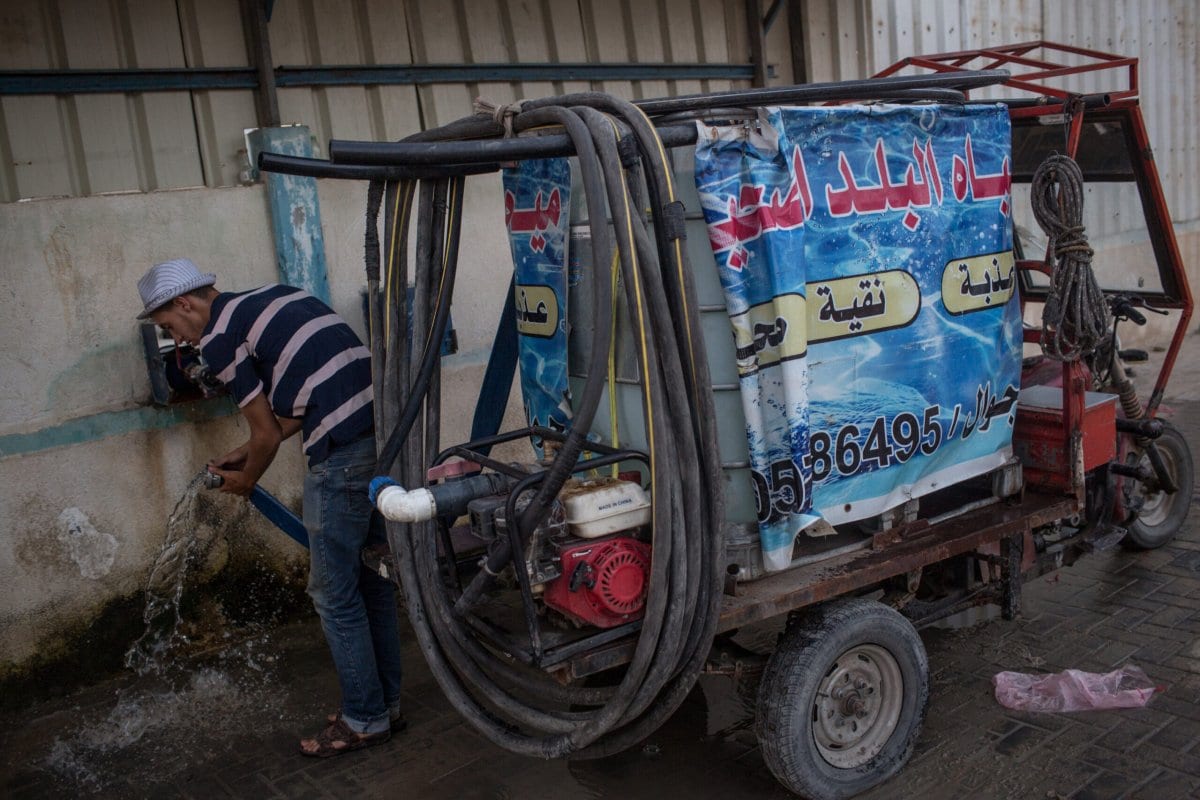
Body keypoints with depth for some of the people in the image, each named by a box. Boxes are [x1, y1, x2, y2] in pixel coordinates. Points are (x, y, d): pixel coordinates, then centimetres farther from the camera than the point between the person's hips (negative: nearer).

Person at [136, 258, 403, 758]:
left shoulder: (218, 337, -3)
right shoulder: (273, 297, 22)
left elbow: (268, 434, 0)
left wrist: (245, 481, 20)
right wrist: (244, 454, 30)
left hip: (342, 453, -9)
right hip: (384, 432, 9)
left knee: (333, 592, 5)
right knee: (372, 578, 18)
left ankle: (365, 720, 18)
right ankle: (386, 702, 30)